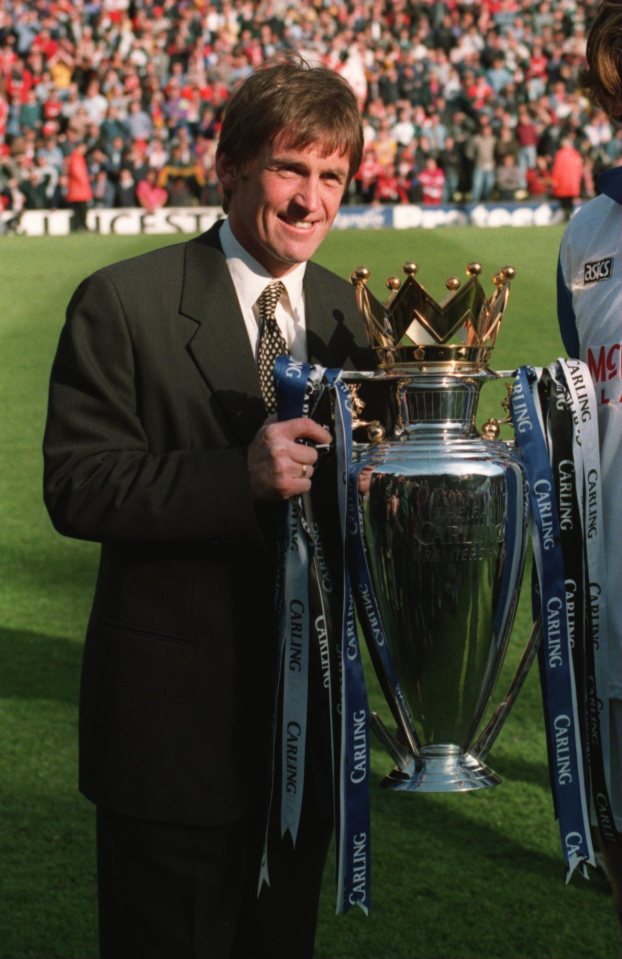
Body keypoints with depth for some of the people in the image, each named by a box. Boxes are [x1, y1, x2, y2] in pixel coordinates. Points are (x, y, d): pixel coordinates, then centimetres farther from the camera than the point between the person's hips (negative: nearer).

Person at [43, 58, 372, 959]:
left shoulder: (344, 311, 7)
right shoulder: (122, 303, -10)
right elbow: (76, 487, -17)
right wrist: (242, 477, -29)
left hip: (306, 709, 5)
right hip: (175, 718, -5)